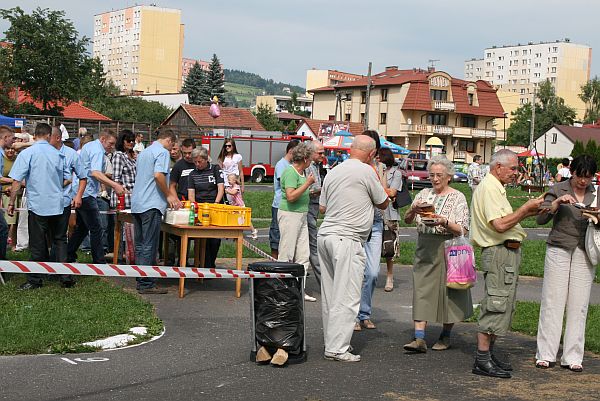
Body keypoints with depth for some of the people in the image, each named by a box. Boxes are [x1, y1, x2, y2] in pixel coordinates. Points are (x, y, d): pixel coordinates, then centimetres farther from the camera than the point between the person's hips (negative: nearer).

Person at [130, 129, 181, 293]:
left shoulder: (143, 152, 22)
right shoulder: (162, 152, -7)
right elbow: (158, 175, -21)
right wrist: (168, 195, -8)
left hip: (137, 204, 9)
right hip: (151, 204, -9)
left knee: (140, 245, 11)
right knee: (149, 246, -6)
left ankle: (141, 280, 15)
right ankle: (146, 284, -5)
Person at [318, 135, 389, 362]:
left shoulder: (333, 172, 13)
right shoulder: (366, 171, -7)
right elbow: (383, 204, 5)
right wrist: (378, 181, 20)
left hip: (325, 235, 8)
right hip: (347, 239, -8)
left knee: (330, 295, 12)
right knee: (347, 297, -6)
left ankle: (331, 343, 19)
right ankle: (337, 348, -6)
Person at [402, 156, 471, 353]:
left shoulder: (458, 198, 0)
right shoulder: (424, 194, 11)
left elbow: (462, 230, -7)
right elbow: (407, 220, 8)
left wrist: (444, 222, -24)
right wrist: (413, 210, -13)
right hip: (425, 249, 3)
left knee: (447, 291, 3)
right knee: (421, 290, -5)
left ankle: (445, 336, 20)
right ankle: (419, 338, -9)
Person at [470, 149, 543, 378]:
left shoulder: (496, 188, 21)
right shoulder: (489, 188, -14)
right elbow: (500, 225, -24)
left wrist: (527, 213, 12)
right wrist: (526, 208, -16)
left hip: (507, 252, 11)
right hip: (499, 252, -11)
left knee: (504, 306, 14)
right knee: (496, 305, -10)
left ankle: (488, 354, 20)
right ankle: (482, 361, -7)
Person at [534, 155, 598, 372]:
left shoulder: (595, 195, 9)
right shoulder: (558, 190, 1)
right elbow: (541, 219, -4)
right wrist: (556, 203, -19)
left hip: (584, 254, 2)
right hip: (559, 250, -2)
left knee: (579, 305, 2)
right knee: (552, 301, -1)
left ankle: (573, 356, 9)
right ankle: (546, 354, 6)